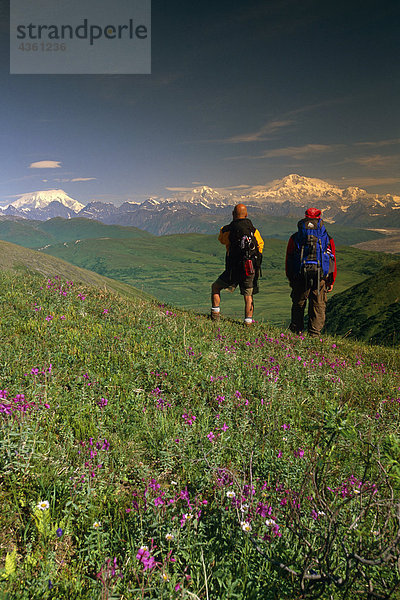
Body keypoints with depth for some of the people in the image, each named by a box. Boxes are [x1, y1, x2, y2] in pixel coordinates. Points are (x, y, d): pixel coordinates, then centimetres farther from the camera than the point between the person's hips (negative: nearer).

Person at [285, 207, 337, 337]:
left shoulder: (295, 237, 10)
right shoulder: (327, 238, 10)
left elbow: (289, 260, 11)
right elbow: (333, 260, 11)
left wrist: (290, 279, 18)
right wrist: (331, 281, 17)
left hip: (300, 277, 0)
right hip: (320, 277, 0)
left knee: (298, 304, 13)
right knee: (318, 305, 8)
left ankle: (296, 331, 17)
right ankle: (314, 334, 7)